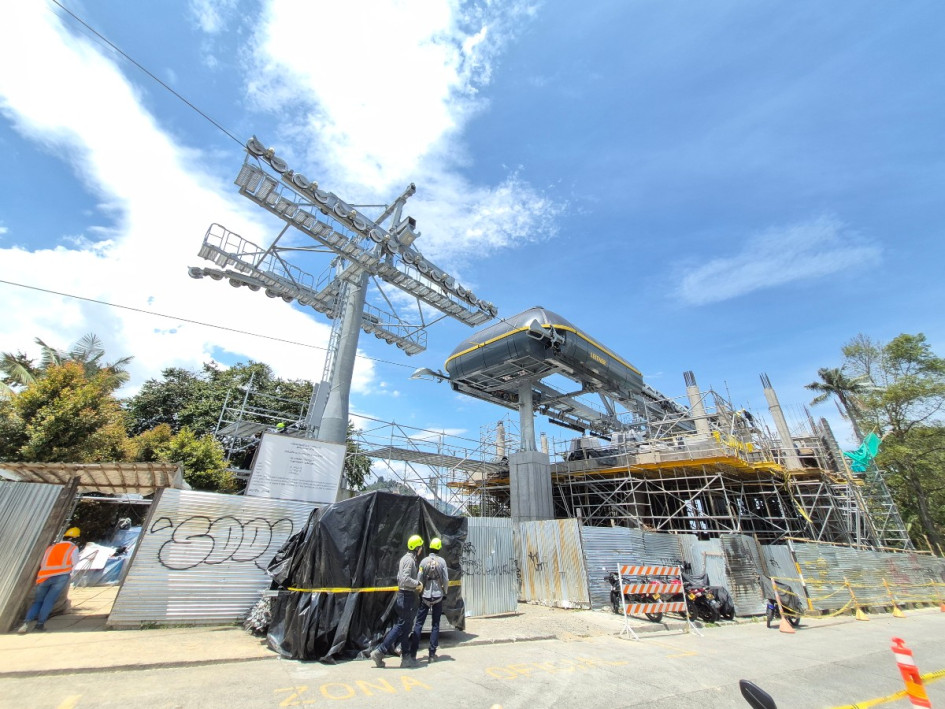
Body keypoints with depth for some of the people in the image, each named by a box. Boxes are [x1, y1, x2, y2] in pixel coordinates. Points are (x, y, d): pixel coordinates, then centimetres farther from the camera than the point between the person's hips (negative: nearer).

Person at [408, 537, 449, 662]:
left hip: (425, 596, 0)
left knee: (419, 623, 11)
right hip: (438, 596, 0)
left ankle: (413, 653, 12)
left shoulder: (424, 561, -7)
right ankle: (432, 654, 12)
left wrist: (420, 593, 11)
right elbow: (446, 580, -7)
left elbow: (420, 580, -4)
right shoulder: (442, 561, -9)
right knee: (435, 625, 10)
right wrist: (444, 593, 9)